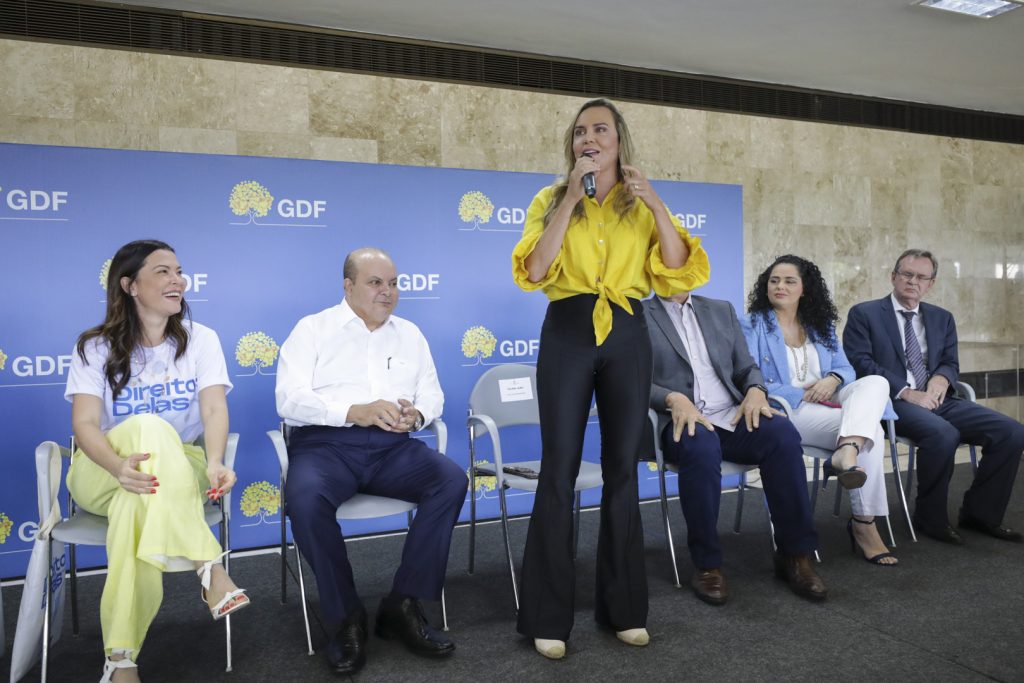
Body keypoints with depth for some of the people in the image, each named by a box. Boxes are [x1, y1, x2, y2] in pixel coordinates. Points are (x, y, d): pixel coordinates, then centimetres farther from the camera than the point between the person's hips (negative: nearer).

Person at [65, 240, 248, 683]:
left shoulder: (201, 339, 2)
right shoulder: (96, 347, -1)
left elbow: (215, 409, -13)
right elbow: (85, 424, -13)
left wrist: (214, 463, -35)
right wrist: (119, 466, -37)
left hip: (180, 470, 1)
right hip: (104, 474, 0)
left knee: (136, 505, -37)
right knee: (148, 427, -36)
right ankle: (209, 569, -45)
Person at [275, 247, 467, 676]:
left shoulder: (410, 334, 18)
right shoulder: (312, 329, 6)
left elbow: (433, 395, 13)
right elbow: (289, 399, -6)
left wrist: (417, 414, -13)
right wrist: (354, 411, -21)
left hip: (391, 447, 3)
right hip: (326, 444, -3)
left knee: (452, 479, -24)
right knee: (305, 498, -35)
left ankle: (403, 606, -13)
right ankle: (345, 617, -13)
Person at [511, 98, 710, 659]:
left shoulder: (641, 205, 10)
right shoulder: (551, 199, 6)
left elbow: (681, 274, -3)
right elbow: (534, 272, -11)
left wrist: (655, 203, -12)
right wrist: (569, 199, -14)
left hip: (626, 338, 2)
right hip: (567, 335, -2)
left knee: (622, 469, 7)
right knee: (559, 471, -2)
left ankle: (624, 607, 20)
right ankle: (548, 616, 9)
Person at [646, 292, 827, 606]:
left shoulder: (721, 310, 21)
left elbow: (747, 368, 18)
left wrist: (755, 390, -4)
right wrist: (673, 398, -22)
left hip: (732, 415, 4)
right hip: (681, 420, -4)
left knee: (783, 433, -27)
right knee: (701, 446, -37)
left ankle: (794, 554, -15)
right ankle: (706, 565, -22)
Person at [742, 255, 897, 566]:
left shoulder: (821, 326, 22)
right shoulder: (753, 325, 5)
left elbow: (845, 368, 15)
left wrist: (832, 380, -13)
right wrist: (803, 394, -15)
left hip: (828, 402, 6)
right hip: (788, 412, -5)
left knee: (876, 382, -29)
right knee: (871, 428, -28)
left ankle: (848, 452, -54)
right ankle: (863, 524, -31)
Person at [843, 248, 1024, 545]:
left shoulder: (942, 318, 21)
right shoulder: (864, 314, 4)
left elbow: (951, 363, 18)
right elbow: (860, 362, -8)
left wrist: (941, 377, -8)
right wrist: (906, 392, -18)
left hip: (937, 399, 6)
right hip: (891, 400, -6)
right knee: (943, 433, -35)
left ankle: (980, 513, 2)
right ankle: (930, 518, -13)